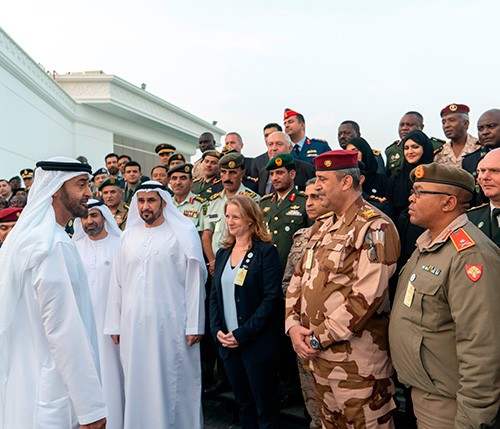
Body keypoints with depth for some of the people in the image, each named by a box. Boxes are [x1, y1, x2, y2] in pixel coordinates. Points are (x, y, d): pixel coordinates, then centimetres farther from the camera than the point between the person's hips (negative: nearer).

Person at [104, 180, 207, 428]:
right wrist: (114, 324, 8)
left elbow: (194, 282, -6)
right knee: (137, 383, 12)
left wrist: (194, 326, -10)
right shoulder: (128, 236, 10)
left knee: (171, 383, 5)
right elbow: (117, 282, 12)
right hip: (133, 324, 4)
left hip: (170, 324, -4)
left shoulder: (182, 234, -2)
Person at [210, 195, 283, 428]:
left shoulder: (266, 251, -9)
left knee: (265, 409, 6)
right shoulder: (223, 253, 11)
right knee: (243, 404, 17)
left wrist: (243, 333, -17)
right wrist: (217, 330, -3)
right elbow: (215, 295, 12)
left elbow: (272, 297, -15)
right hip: (228, 342, 6)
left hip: (258, 343, -5)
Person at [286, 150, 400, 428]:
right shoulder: (325, 227, 13)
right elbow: (298, 279, 12)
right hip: (317, 353, 8)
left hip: (356, 362, -8)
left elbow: (367, 296, -23)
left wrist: (319, 337, -18)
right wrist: (293, 325, -2)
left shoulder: (375, 228, -15)